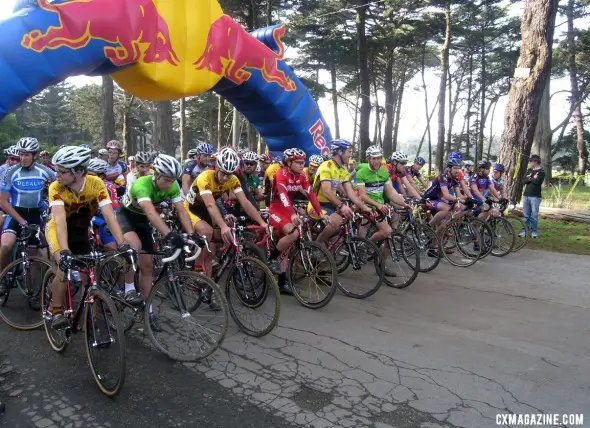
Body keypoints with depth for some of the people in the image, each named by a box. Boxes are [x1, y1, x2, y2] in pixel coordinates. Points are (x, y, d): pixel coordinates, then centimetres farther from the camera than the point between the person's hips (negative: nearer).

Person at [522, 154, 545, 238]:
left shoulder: (541, 171, -4)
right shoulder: (529, 170, 14)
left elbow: (538, 181, -18)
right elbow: (524, 180, 5)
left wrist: (529, 178, -4)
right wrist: (533, 178, -12)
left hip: (535, 196, -5)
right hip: (526, 195, 5)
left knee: (534, 215, -1)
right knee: (526, 215, 7)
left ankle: (534, 231, 7)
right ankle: (524, 230, 12)